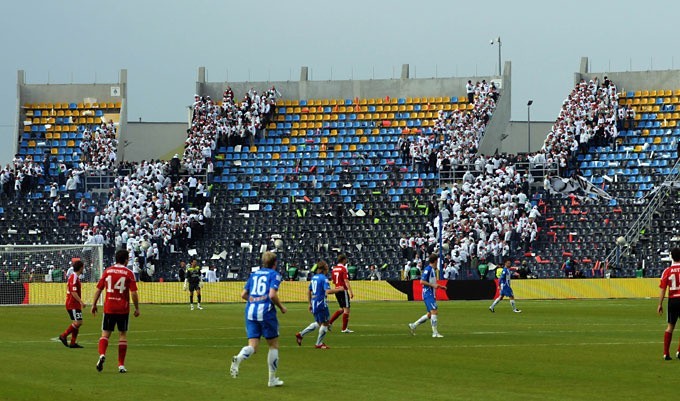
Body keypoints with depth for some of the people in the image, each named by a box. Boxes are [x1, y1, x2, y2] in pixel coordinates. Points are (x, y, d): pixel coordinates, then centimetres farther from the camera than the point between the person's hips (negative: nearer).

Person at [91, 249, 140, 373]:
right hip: (123, 309, -1)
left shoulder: (107, 271, 4)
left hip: (108, 307, 1)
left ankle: (102, 354, -23)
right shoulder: (128, 273, -4)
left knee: (105, 333, 6)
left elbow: (98, 289, 4)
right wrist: (137, 308, 1)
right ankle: (121, 365, 7)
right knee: (123, 335, 8)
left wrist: (94, 304, 13)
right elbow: (133, 293, -9)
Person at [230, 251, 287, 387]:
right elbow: (272, 295, -15)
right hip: (266, 311, -5)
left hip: (251, 310, 5)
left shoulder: (254, 274, 15)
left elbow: (243, 294, 14)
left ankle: (238, 359, -32)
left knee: (252, 346, 2)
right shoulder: (274, 275, -1)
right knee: (273, 345, 11)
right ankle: (272, 379, 14)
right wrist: (281, 307, 1)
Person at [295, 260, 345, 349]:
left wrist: (310, 304, 24)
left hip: (314, 303, 9)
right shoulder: (324, 278, -13)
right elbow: (328, 291, -24)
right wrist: (339, 289, -12)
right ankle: (319, 343, 10)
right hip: (321, 303, -9)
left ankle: (300, 334, 15)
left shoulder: (314, 277, 12)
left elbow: (309, 292, 17)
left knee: (318, 323, 21)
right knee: (325, 323, 4)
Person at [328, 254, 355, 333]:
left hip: (337, 290, 8)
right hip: (343, 290, -8)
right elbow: (346, 281, -19)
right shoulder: (343, 268, -12)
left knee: (342, 309, 18)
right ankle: (344, 328, -1)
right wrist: (351, 292, -21)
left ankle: (329, 322, 9)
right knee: (346, 309, -1)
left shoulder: (334, 268, 11)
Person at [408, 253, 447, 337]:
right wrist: (433, 285, -20)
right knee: (434, 312, -14)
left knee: (430, 314, 10)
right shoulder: (428, 269, -13)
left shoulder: (433, 270, 16)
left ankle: (413, 325, 18)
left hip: (432, 294, 10)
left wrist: (440, 286, 17)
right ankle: (435, 333, -13)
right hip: (428, 294, -10)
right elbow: (422, 281, -19)